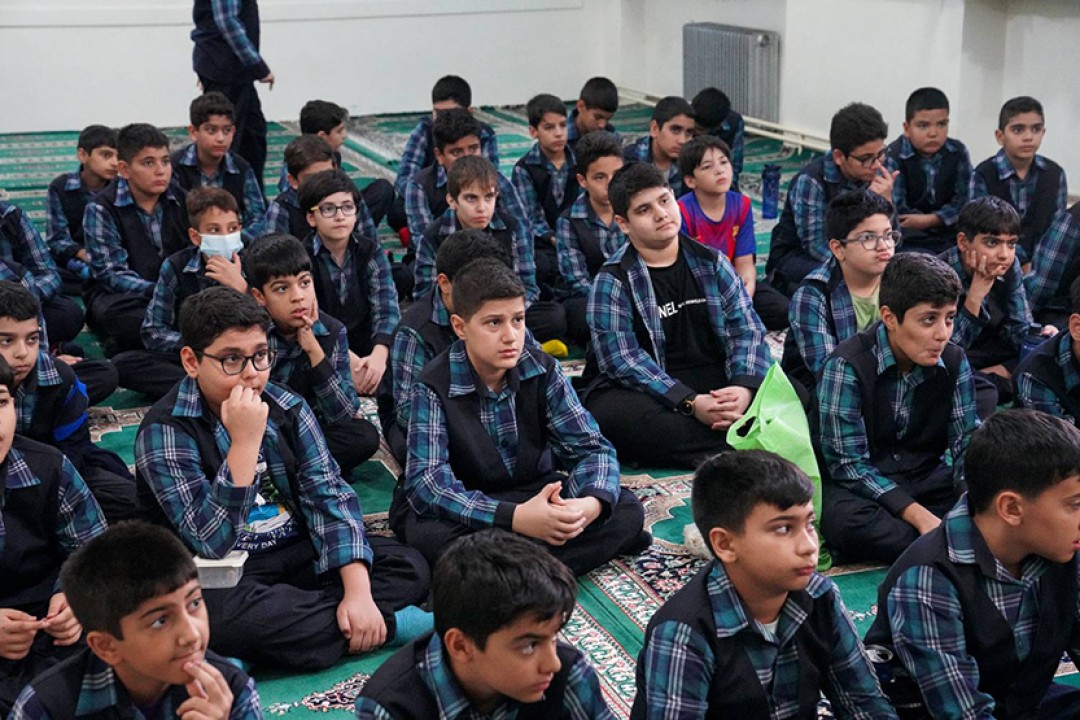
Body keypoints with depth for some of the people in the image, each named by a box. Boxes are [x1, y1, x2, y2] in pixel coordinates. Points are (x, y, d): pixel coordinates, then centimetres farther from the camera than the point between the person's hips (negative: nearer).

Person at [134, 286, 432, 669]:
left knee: (409, 566, -10)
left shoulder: (285, 407, -1)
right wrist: (245, 442, -31)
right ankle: (388, 624, -21)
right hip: (224, 577, -4)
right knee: (225, 615, -38)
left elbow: (329, 494, -7)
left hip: (298, 553, 5)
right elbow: (211, 542, -23)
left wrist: (358, 590, -21)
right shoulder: (164, 431, -15)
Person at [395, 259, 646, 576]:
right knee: (434, 537, -38)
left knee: (626, 509, -15)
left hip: (532, 491, 4)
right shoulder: (435, 386, -20)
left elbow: (591, 445, -8)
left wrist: (592, 503, -33)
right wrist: (515, 517, -43)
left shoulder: (542, 370, -9)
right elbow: (426, 482, -29)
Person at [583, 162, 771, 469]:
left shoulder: (711, 262, 12)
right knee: (612, 414, -37)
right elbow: (622, 359, -12)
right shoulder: (612, 281, -2)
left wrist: (744, 387, -18)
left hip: (717, 388, 4)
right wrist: (691, 404, -24)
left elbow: (747, 327, 4)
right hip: (649, 395, -3)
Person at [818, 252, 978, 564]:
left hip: (928, 480, 5)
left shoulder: (954, 361, -2)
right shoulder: (847, 365, -17)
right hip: (864, 488, -4)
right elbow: (848, 463, -19)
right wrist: (919, 515, -28)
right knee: (845, 517, -38)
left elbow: (967, 444, 0)